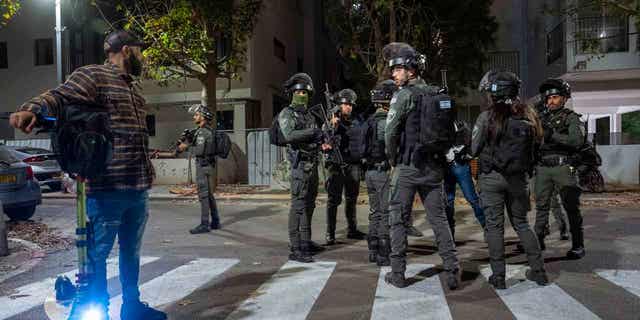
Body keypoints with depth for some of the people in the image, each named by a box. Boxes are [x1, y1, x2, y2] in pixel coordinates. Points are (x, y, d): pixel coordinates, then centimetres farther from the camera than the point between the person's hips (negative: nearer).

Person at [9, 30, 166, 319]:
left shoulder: (132, 90, 22)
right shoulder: (93, 75, -4)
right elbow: (59, 97, -17)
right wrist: (32, 110, -38)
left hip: (138, 188, 9)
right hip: (107, 189, -9)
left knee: (131, 251, 19)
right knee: (98, 253, 2)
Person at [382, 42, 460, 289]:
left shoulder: (404, 94, -9)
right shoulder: (437, 94, 11)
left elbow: (390, 132, -13)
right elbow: (450, 131, 13)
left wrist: (393, 161, 1)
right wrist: (438, 155, 17)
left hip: (407, 167, -6)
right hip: (434, 167, 6)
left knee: (398, 219, 6)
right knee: (439, 218, 11)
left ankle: (397, 274, 12)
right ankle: (452, 271, 9)